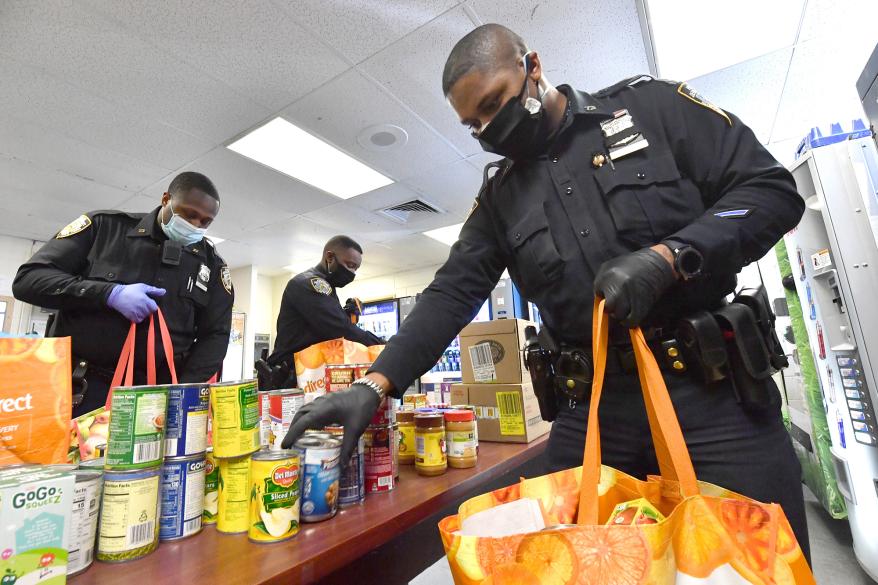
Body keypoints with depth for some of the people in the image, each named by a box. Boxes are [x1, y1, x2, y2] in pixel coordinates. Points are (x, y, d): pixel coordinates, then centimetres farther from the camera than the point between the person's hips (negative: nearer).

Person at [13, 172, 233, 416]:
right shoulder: (105, 226, 0)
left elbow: (215, 336, 0)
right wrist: (110, 293, -17)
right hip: (80, 388, 0)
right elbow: (28, 279, -2)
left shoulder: (212, 263, 1)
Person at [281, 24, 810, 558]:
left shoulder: (649, 105, 3)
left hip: (713, 387, -1)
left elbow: (771, 189, 1)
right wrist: (373, 386, -10)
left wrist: (668, 258, -19)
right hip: (593, 407, 2)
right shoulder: (499, 198, 9)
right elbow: (452, 294, 0)